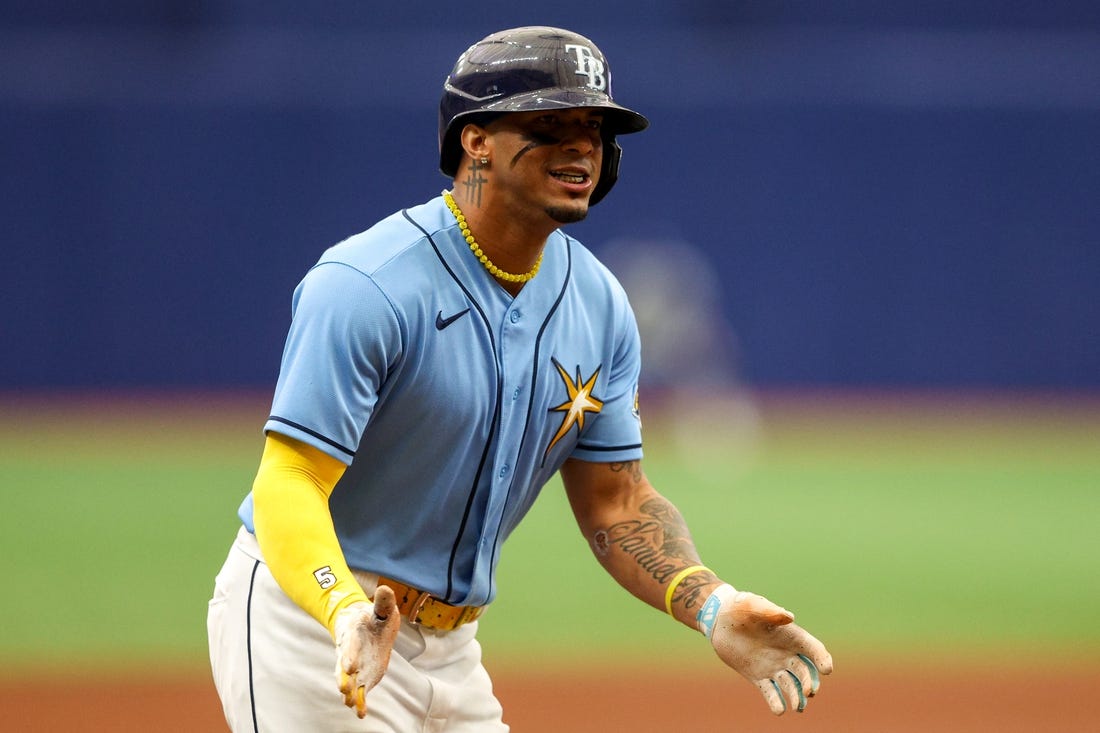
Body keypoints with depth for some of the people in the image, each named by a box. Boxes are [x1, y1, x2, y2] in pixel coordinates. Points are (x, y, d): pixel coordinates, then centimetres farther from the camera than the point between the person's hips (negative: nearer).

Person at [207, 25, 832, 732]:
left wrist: (712, 607, -12)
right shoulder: (366, 288, -20)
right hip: (307, 614, -8)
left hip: (450, 642, 8)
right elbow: (289, 485, -26)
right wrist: (349, 613, -45)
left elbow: (617, 502, 6)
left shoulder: (598, 304, 3)